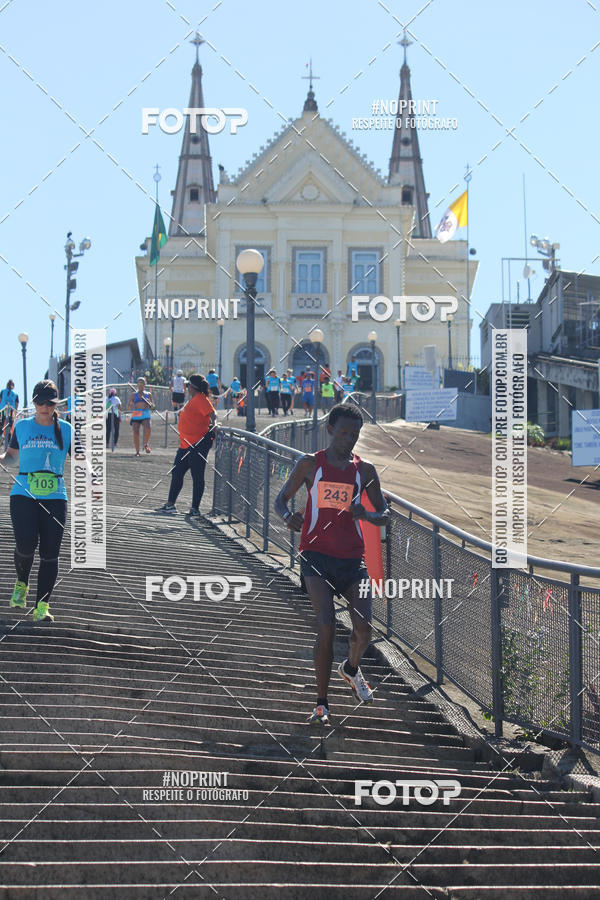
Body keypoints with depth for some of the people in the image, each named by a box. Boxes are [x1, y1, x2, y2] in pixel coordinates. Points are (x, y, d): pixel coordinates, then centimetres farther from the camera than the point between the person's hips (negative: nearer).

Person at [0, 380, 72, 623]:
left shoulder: (66, 429, 6)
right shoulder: (22, 426, 8)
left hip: (54, 497, 1)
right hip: (23, 494, -1)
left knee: (50, 553, -5)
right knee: (25, 545, -17)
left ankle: (42, 606, 1)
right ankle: (21, 583, 15)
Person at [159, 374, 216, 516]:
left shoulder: (200, 399, -13)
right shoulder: (193, 399, 17)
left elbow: (212, 414, -24)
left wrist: (213, 426, -38)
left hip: (198, 444, -11)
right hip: (186, 445, 11)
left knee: (197, 476, -3)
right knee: (176, 473, 11)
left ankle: (195, 508, 2)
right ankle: (170, 504, 17)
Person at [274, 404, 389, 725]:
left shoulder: (364, 470, 10)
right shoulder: (309, 464, 5)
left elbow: (384, 515, 14)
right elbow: (281, 499, 11)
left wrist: (366, 514, -9)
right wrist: (287, 516, -12)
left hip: (352, 559, 2)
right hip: (316, 555, -2)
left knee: (363, 627, -11)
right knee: (326, 627, -15)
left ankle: (351, 668, 26)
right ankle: (321, 704, -4)